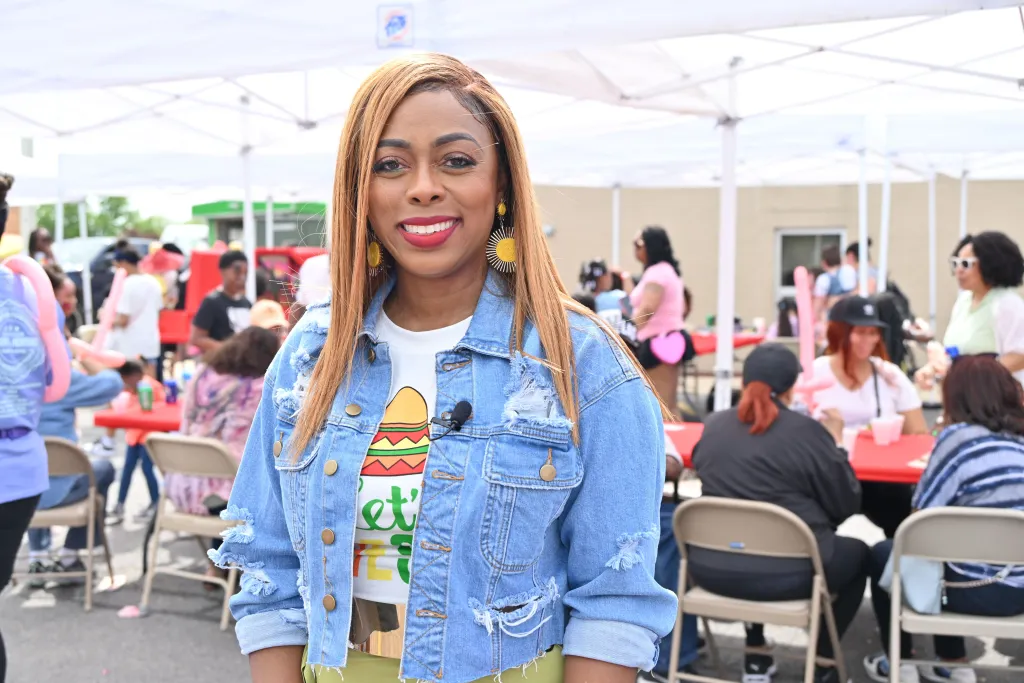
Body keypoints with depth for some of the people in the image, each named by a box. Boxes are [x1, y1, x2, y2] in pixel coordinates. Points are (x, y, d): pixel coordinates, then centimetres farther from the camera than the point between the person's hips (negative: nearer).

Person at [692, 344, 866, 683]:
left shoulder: (714, 425, 4)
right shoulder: (808, 431, -9)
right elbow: (847, 504, -2)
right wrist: (836, 443, 12)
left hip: (711, 566, 4)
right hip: (786, 572, -4)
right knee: (858, 554, 24)